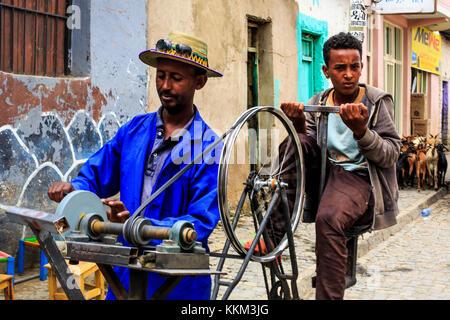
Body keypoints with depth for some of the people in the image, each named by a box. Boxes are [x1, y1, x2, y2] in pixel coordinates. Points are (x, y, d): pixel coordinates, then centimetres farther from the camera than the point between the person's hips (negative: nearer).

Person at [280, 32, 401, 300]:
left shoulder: (378, 102, 0)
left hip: (360, 179, -4)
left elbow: (391, 155, -7)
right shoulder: (317, 103, 11)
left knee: (329, 218, -36)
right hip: (323, 175, 4)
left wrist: (361, 131, -23)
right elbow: (308, 144, 5)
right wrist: (299, 124, -15)